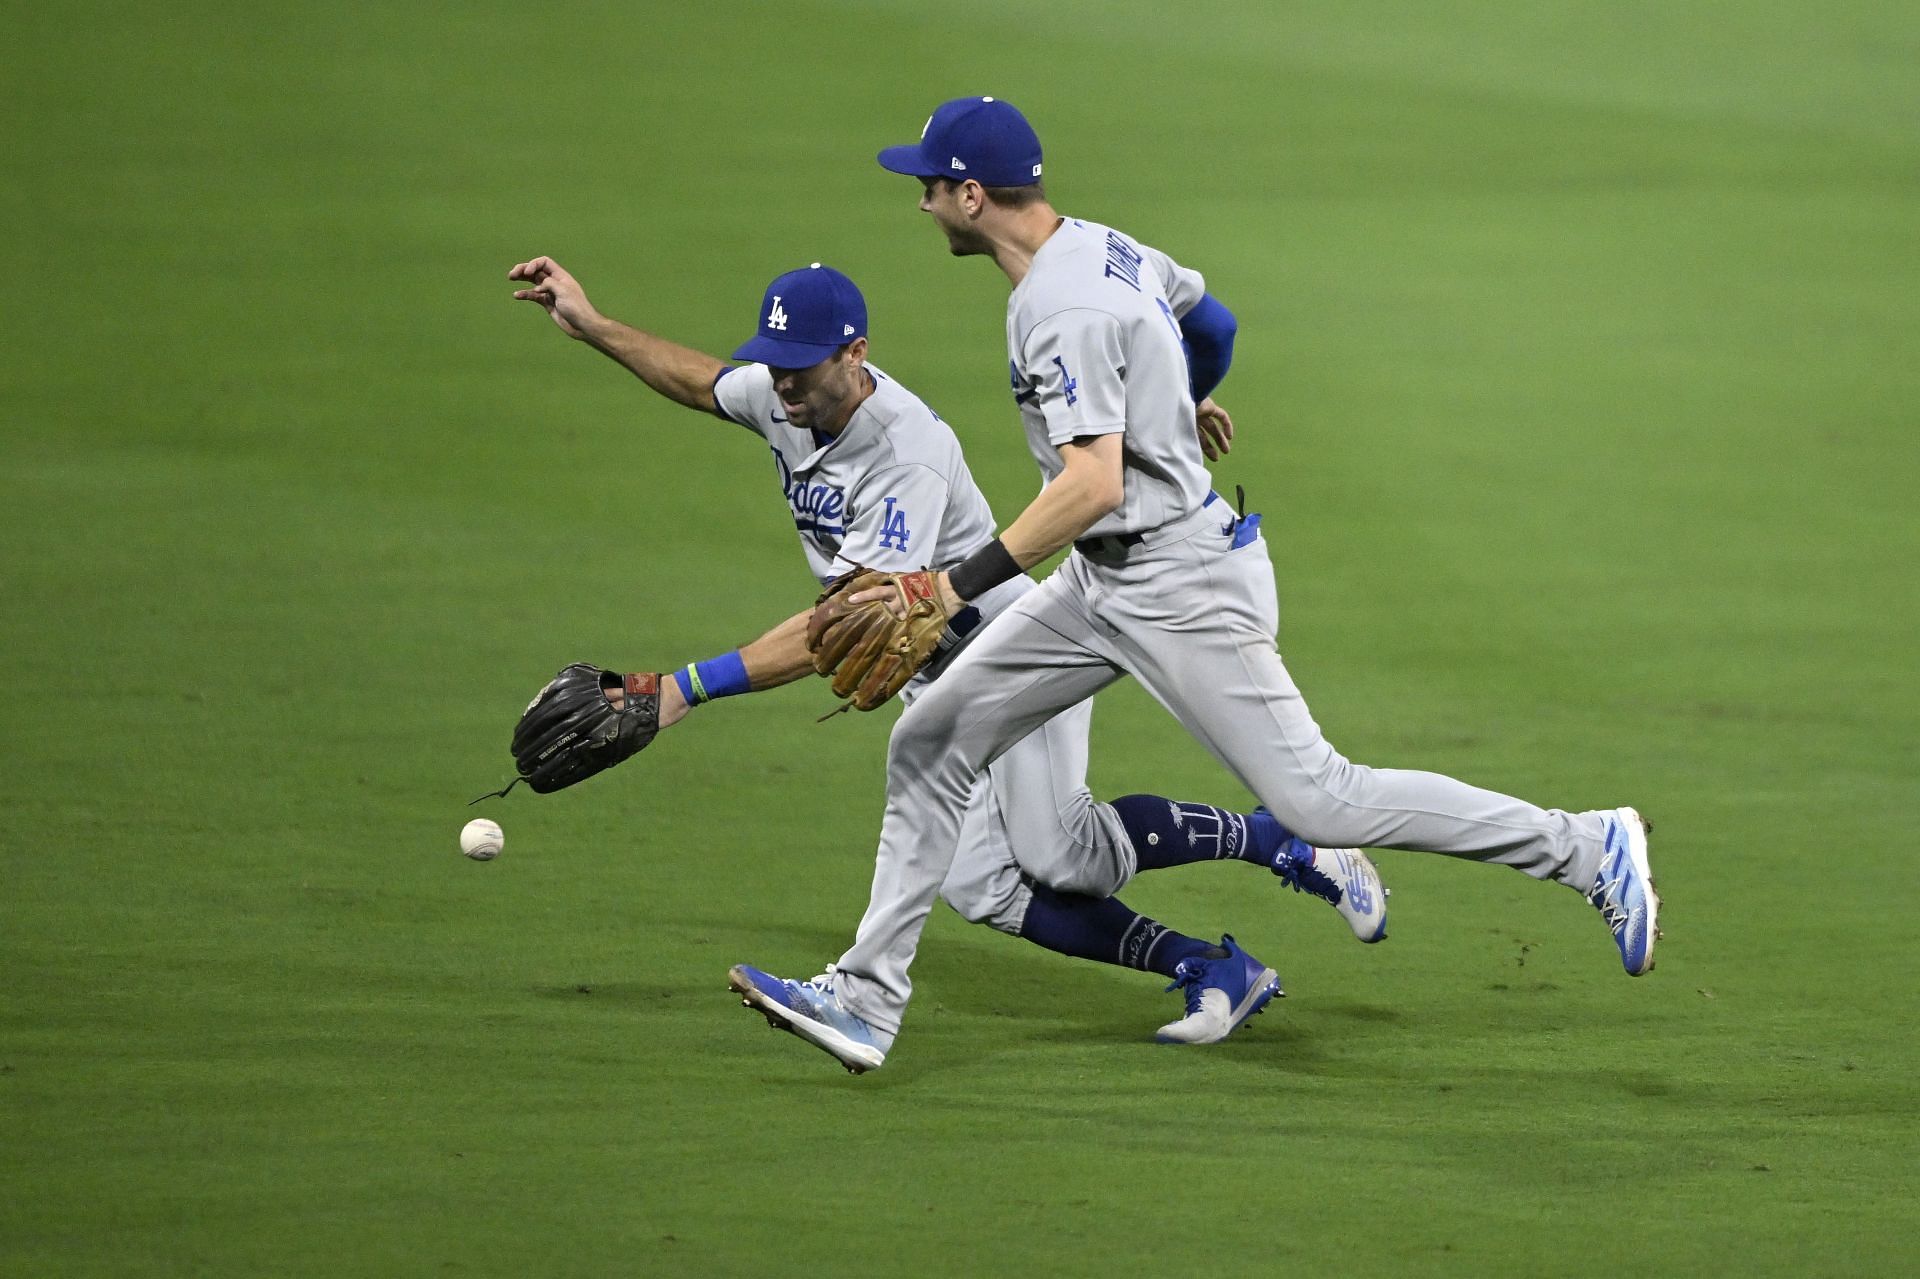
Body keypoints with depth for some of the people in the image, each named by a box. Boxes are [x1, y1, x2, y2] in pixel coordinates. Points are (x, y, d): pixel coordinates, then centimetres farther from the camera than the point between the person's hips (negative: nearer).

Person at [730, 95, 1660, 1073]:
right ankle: (867, 999, 10)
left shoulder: (1062, 313, -24)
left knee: (1315, 800, -7)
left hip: (1182, 585, -10)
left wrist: (967, 581, -33)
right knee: (928, 744, 7)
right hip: (1104, 581, 10)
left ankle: (1590, 851, 2)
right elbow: (1210, 319, 24)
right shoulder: (1105, 248, 5)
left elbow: (1094, 486, -32)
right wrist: (1174, 407, 44)